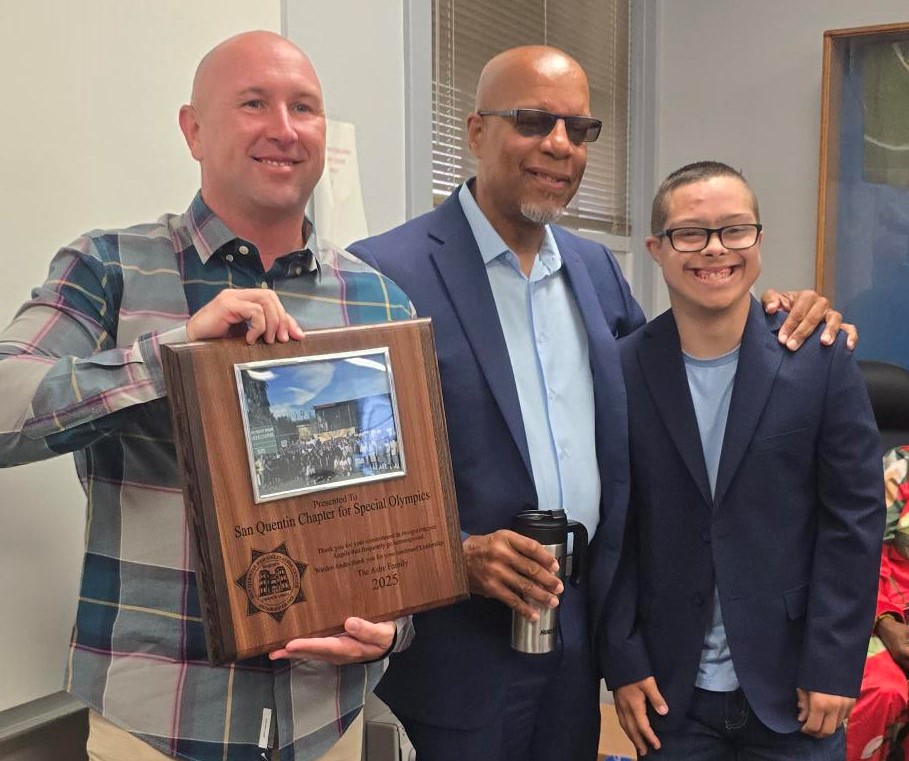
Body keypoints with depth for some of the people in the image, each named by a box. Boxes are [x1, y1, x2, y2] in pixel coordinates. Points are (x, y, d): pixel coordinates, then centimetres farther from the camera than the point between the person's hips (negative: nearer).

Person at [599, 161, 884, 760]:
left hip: (794, 689, 0)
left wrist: (833, 666, -7)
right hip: (671, 692, 1)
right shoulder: (623, 371, -6)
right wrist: (623, 662, -3)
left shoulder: (822, 360, -6)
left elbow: (855, 515, -4)